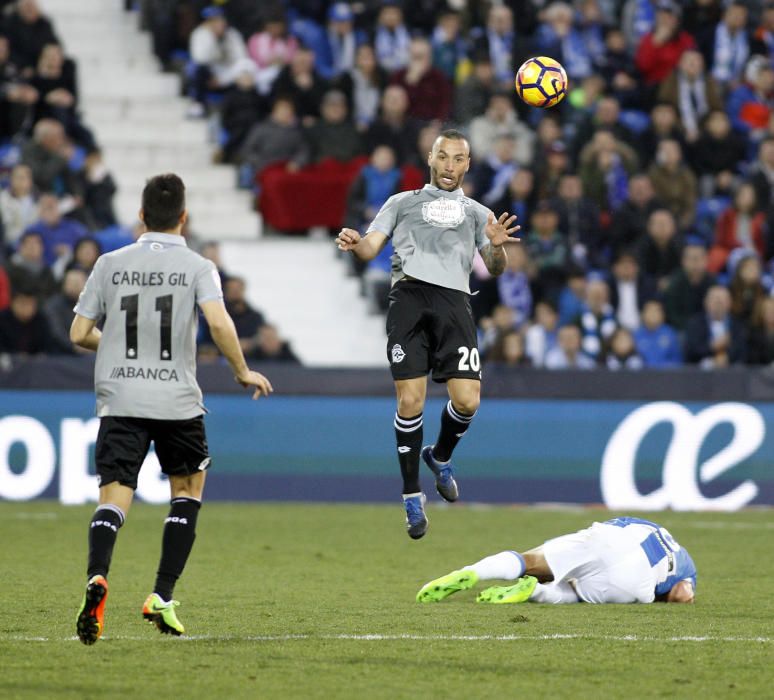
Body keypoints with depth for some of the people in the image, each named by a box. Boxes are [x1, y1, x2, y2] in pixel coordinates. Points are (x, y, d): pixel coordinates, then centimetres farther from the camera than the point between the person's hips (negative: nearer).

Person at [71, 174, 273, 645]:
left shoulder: (111, 264, 6)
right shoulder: (197, 267, -1)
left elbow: (79, 334, 8)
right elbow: (219, 324, -17)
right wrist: (244, 372, -1)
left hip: (118, 399, 1)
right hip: (177, 401, -1)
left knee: (114, 496, -5)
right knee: (188, 488, 19)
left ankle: (98, 577, -35)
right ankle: (163, 597, 10)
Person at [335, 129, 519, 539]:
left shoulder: (478, 213, 26)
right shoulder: (402, 203, 23)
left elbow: (494, 269, 15)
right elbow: (371, 247, 12)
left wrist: (496, 247, -8)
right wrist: (355, 243, -11)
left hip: (454, 302, 1)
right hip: (409, 295, -1)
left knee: (467, 400, -12)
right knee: (410, 401, -10)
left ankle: (440, 458, 21)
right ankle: (412, 498, 2)